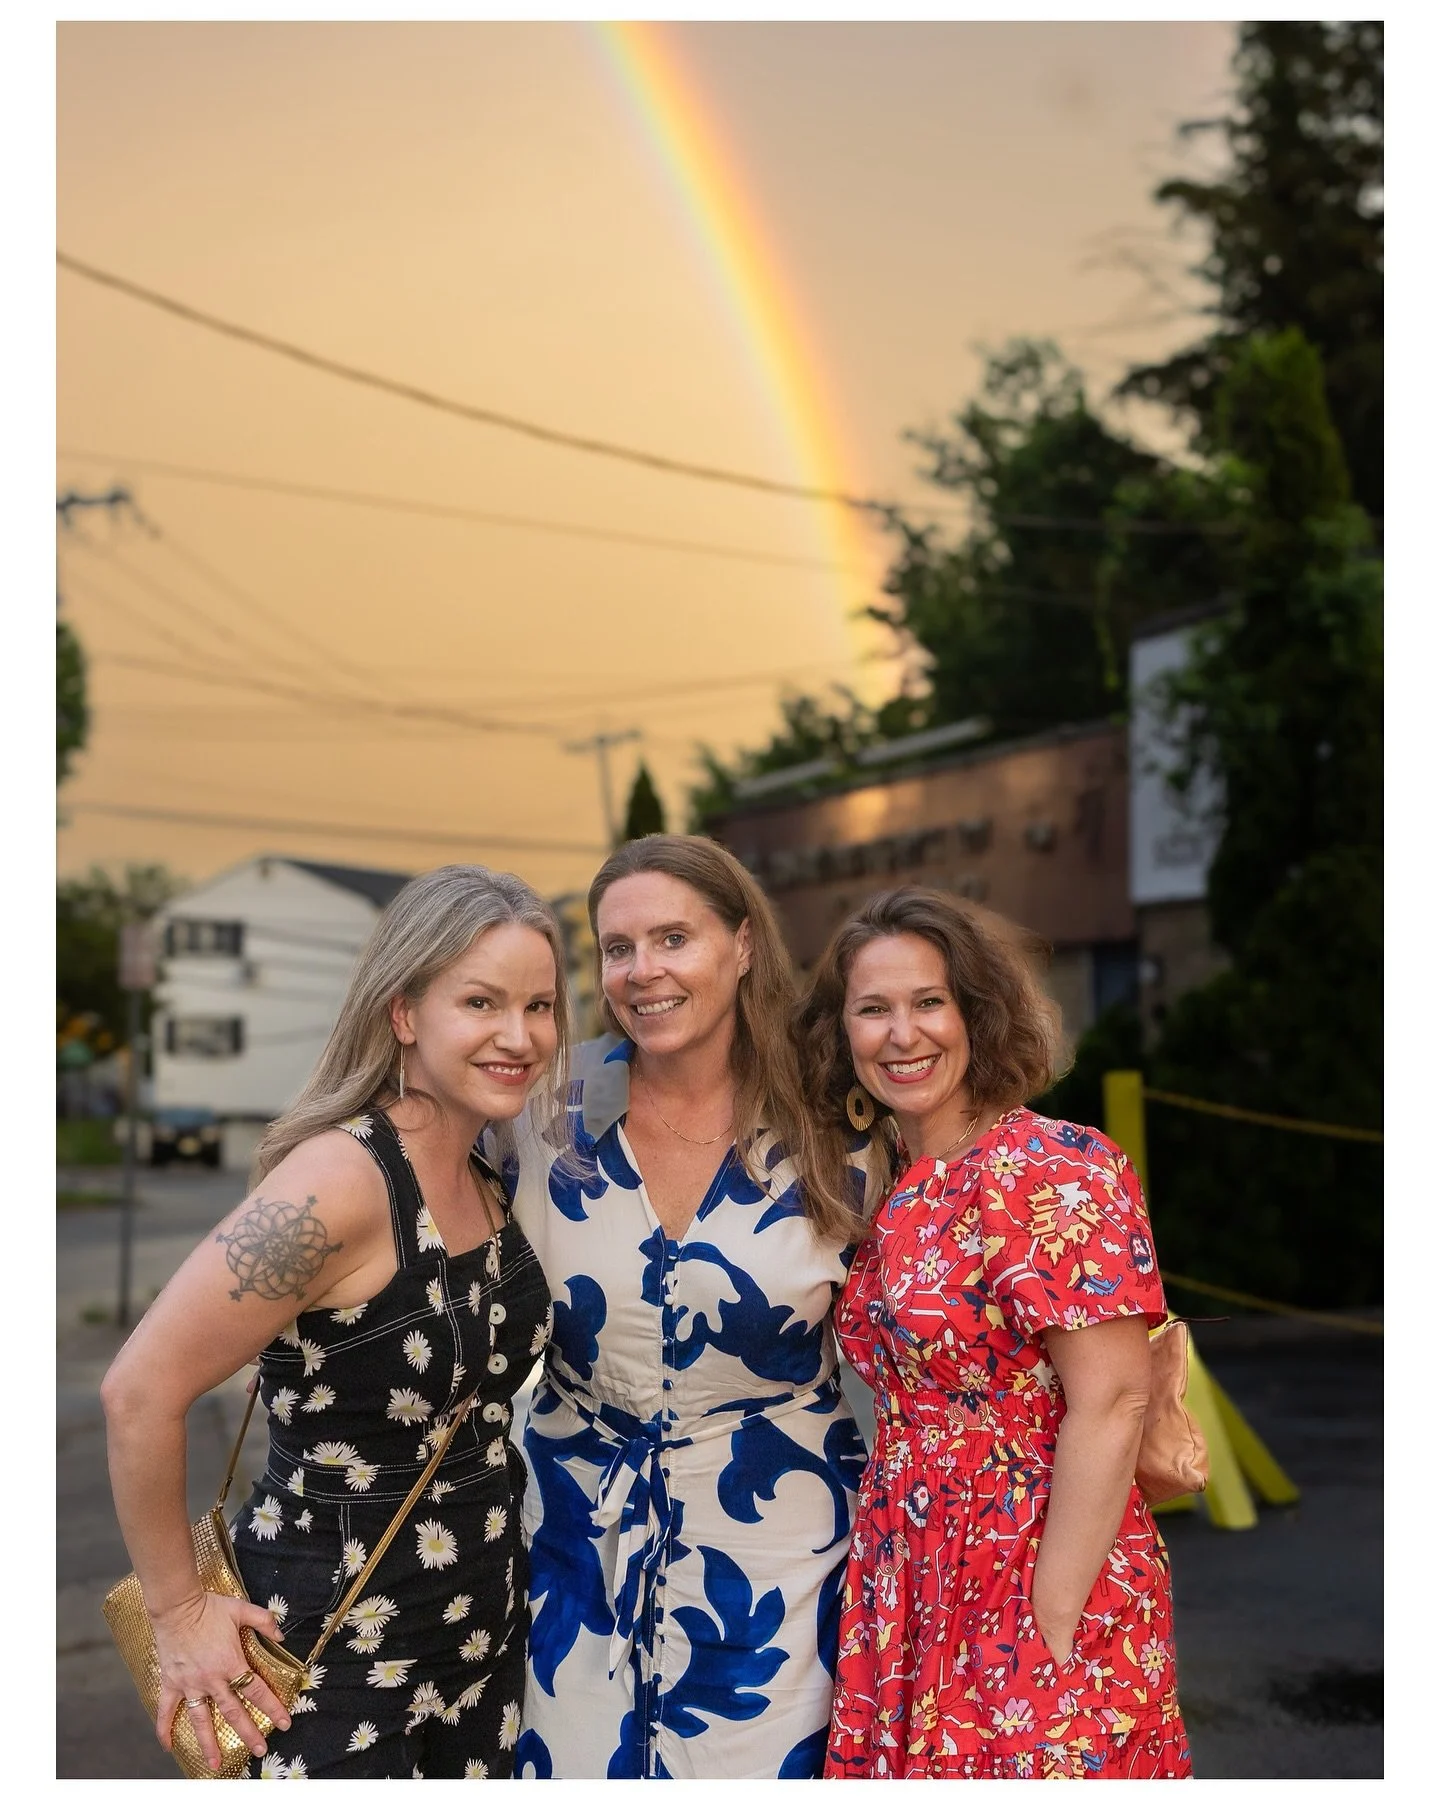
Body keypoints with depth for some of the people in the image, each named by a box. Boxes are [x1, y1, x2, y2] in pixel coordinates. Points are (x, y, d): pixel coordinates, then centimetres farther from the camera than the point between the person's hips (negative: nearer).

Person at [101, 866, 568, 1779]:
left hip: (487, 1619, 7)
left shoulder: (497, 1179, -1)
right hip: (336, 1636, -7)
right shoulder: (341, 1180, -25)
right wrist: (179, 1611, -14)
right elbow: (142, 1392, -24)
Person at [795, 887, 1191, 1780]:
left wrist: (1051, 1625, -19)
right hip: (910, 1594, 7)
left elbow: (1112, 1406, -20)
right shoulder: (889, 1187, 5)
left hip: (1042, 1578, -6)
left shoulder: (1055, 1171, -16)